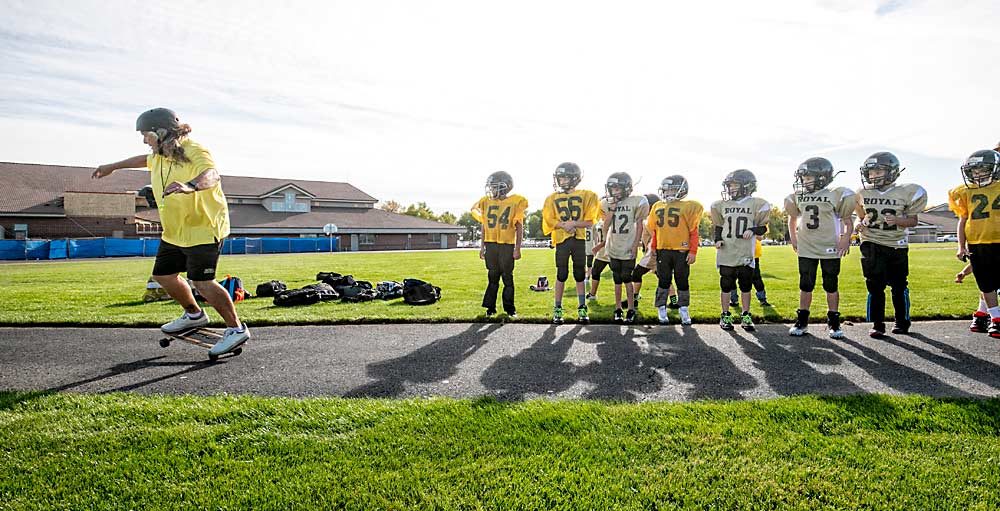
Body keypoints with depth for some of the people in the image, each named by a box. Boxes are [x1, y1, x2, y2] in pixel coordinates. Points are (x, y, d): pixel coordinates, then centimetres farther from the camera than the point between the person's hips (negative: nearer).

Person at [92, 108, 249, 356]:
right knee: (163, 275, 16)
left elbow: (211, 175, -42)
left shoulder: (194, 152, -20)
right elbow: (145, 160, 34)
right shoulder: (161, 155, 10)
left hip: (203, 229, -10)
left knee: (202, 283, -15)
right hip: (174, 233, 10)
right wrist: (113, 166, 44)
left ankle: (236, 328, -4)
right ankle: (194, 315, 36)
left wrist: (190, 186, -61)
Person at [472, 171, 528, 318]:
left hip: (507, 245, -3)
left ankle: (510, 309, 13)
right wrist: (482, 246, 12)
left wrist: (518, 248, -5)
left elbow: (519, 228, -1)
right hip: (490, 245, 3)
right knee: (492, 277, 8)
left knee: (507, 277, 4)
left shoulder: (515, 202, -3)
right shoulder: (486, 202, 7)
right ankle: (490, 307, 15)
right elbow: (484, 226, 13)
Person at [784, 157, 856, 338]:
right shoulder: (797, 197, 4)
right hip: (806, 249, 3)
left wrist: (845, 239, -12)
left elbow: (847, 221, 0)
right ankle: (802, 321, 15)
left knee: (831, 286, 6)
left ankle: (833, 323, 17)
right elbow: (793, 218, 20)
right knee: (805, 286, 7)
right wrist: (793, 236, 11)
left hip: (830, 249, -3)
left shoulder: (836, 195, -7)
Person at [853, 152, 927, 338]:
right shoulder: (862, 193, 3)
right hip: (872, 245, 1)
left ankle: (902, 321, 26)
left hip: (897, 246, -1)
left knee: (899, 286, 8)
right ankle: (877, 324, 5)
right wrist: (860, 224, -5)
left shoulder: (906, 193, -4)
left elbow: (913, 221, 1)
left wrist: (897, 220, -18)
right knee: (875, 286, -3)